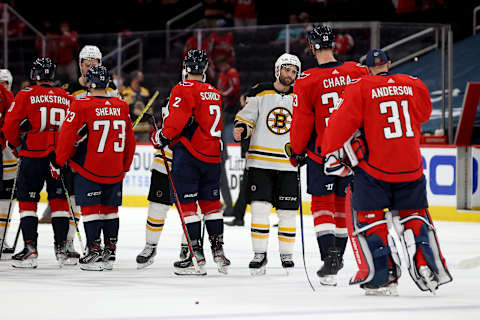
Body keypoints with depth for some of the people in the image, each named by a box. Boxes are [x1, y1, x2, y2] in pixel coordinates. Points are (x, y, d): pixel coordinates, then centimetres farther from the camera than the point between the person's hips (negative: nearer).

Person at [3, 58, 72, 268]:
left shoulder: (27, 95, -4)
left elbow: (11, 124, -5)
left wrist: (16, 145, 11)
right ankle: (61, 248, 10)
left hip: (34, 156, -3)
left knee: (27, 201, 3)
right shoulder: (67, 98, 7)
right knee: (59, 200, 12)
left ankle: (30, 249, -4)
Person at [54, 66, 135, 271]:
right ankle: (110, 253, 17)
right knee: (110, 209, 14)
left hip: (88, 169, -4)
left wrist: (58, 162, 0)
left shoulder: (82, 106, -12)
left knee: (90, 208, 1)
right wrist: (124, 167, 22)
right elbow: (130, 141, 11)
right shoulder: (122, 107, 4)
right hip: (115, 170, 5)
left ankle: (95, 252, -4)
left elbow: (67, 136, -12)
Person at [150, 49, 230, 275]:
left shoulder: (183, 89, -9)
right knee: (211, 203, 13)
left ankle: (196, 256, -7)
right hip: (212, 155, 7)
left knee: (187, 203, -4)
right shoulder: (215, 93, 14)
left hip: (188, 155, -7)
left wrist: (161, 137, -3)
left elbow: (176, 121, -17)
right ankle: (218, 252, 13)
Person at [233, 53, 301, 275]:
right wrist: (241, 129, -17)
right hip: (260, 160, -1)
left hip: (288, 164, 1)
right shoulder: (260, 93, 3)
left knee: (287, 211, 3)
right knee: (259, 208, -7)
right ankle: (259, 254, 2)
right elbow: (246, 117, 5)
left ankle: (286, 254, 17)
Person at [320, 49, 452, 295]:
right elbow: (424, 113, 25)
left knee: (366, 219, 7)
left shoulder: (360, 88, -4)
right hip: (411, 166, 4)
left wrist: (332, 154, -4)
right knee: (414, 217, 18)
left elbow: (343, 122, -10)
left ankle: (382, 277, 0)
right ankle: (429, 270, 9)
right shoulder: (414, 86, 7)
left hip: (374, 167, -3)